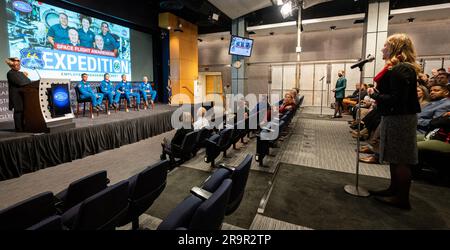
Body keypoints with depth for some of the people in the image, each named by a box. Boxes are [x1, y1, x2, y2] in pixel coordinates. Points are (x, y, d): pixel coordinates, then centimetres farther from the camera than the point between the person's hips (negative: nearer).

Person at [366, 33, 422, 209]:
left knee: (400, 159, -1)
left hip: (399, 118, -10)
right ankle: (394, 190, 29)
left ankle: (402, 198, 12)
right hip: (396, 116, 10)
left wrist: (374, 94, -15)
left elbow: (397, 99, -26)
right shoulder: (401, 68, 14)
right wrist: (377, 93, 3)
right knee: (395, 157, 17)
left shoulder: (400, 70, -18)